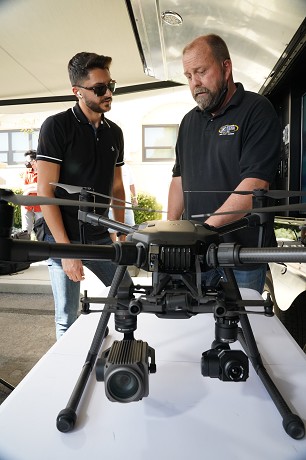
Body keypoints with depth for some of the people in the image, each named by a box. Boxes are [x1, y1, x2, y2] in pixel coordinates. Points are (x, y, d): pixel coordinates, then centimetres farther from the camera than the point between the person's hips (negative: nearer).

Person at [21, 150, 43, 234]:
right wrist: (34, 185, -10)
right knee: (26, 231, 2)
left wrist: (29, 190, -7)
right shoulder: (27, 172, 12)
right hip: (27, 205, 4)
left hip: (40, 206, -4)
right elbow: (24, 188, 3)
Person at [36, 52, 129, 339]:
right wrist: (65, 248, -17)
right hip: (64, 239, -5)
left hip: (101, 238, 6)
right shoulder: (56, 127, -8)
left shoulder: (114, 132, 9)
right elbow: (45, 192, -12)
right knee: (68, 319, 3)